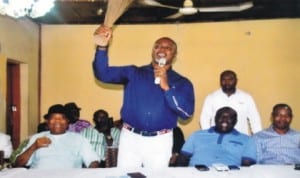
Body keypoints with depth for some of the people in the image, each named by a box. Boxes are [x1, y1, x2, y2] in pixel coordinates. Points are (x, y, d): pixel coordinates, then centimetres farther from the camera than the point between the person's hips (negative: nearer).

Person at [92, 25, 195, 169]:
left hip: (160, 141, 0)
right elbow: (103, 74, -6)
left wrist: (166, 87, -19)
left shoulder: (182, 83, 4)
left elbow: (187, 112, -9)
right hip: (130, 137, 0)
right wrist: (102, 47, -23)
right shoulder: (133, 73, 5)